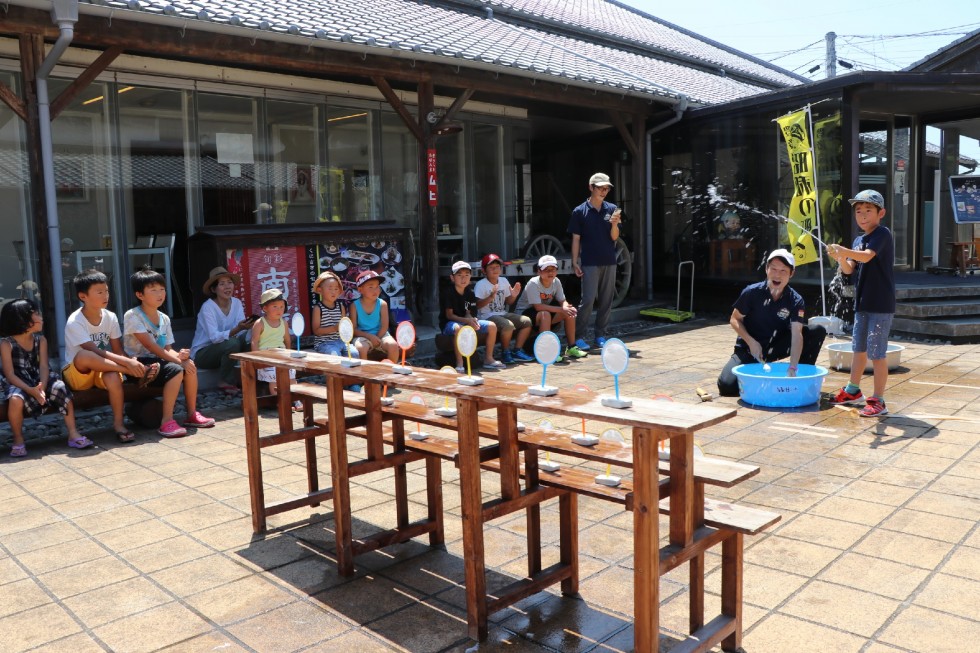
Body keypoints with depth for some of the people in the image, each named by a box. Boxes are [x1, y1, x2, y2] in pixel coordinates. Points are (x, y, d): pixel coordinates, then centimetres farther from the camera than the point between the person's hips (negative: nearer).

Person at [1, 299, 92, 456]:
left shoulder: (40, 340, 4)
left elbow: (43, 367, -8)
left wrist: (42, 387, -29)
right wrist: (30, 390, -31)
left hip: (38, 380, 4)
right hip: (19, 384, -4)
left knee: (61, 389, -26)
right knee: (16, 399, -37)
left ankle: (73, 434, -20)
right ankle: (18, 440, -12)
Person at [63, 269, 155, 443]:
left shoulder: (110, 317, -1)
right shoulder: (75, 322, -17)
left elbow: (118, 350, -2)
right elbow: (95, 351, -26)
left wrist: (132, 362, -24)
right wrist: (128, 363, -36)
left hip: (104, 370, 3)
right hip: (78, 373, -3)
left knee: (113, 377, -34)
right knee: (83, 355, -37)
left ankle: (118, 423, -23)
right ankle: (135, 373, -32)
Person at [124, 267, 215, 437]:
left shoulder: (164, 318, 10)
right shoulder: (132, 316, -12)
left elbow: (168, 348, 5)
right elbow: (150, 346, -21)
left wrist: (179, 355, -20)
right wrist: (178, 360, -26)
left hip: (156, 362, 7)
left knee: (190, 366, -16)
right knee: (176, 370, -29)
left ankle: (192, 414, -4)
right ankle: (167, 422, -27)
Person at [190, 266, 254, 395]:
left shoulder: (237, 303, -3)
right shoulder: (207, 307, -19)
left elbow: (241, 332, -10)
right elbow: (214, 337, -29)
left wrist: (247, 326, -33)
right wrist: (237, 329, -42)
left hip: (225, 351, 5)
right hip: (202, 353, -5)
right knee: (232, 343, -34)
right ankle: (226, 383, -14)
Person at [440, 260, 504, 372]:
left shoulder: (470, 294, 5)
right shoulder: (448, 293, -14)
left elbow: (468, 313, 4)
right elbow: (449, 315, -18)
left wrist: (472, 320, -21)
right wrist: (467, 320, -30)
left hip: (465, 321, 7)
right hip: (448, 324, -7)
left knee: (492, 326, -6)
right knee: (459, 328, -44)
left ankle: (488, 359, 6)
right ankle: (459, 364, -37)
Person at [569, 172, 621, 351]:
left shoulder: (611, 209, 7)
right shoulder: (580, 211, -2)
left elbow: (614, 237, 3)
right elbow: (576, 239, 0)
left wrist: (614, 224, -17)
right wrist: (575, 263, -6)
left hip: (609, 262, 4)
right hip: (589, 263, -4)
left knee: (606, 301, 7)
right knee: (588, 300, -7)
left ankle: (600, 336, 16)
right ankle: (579, 336, 2)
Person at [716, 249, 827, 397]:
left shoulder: (796, 301, -14)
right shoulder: (752, 292, -16)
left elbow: (797, 334, -24)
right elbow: (735, 319, -6)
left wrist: (792, 368, -38)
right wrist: (751, 342, -22)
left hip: (776, 347, 2)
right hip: (749, 347, -2)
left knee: (818, 331, -18)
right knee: (727, 385, -26)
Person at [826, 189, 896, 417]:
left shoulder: (882, 234, -11)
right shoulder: (858, 240, 13)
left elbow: (867, 256, -28)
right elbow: (849, 269, 4)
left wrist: (845, 251, -44)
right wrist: (839, 258, -15)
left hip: (881, 304, -8)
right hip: (862, 303, 8)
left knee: (877, 353, -5)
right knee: (859, 348, 19)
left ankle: (878, 401, 3)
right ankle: (853, 390, 34)